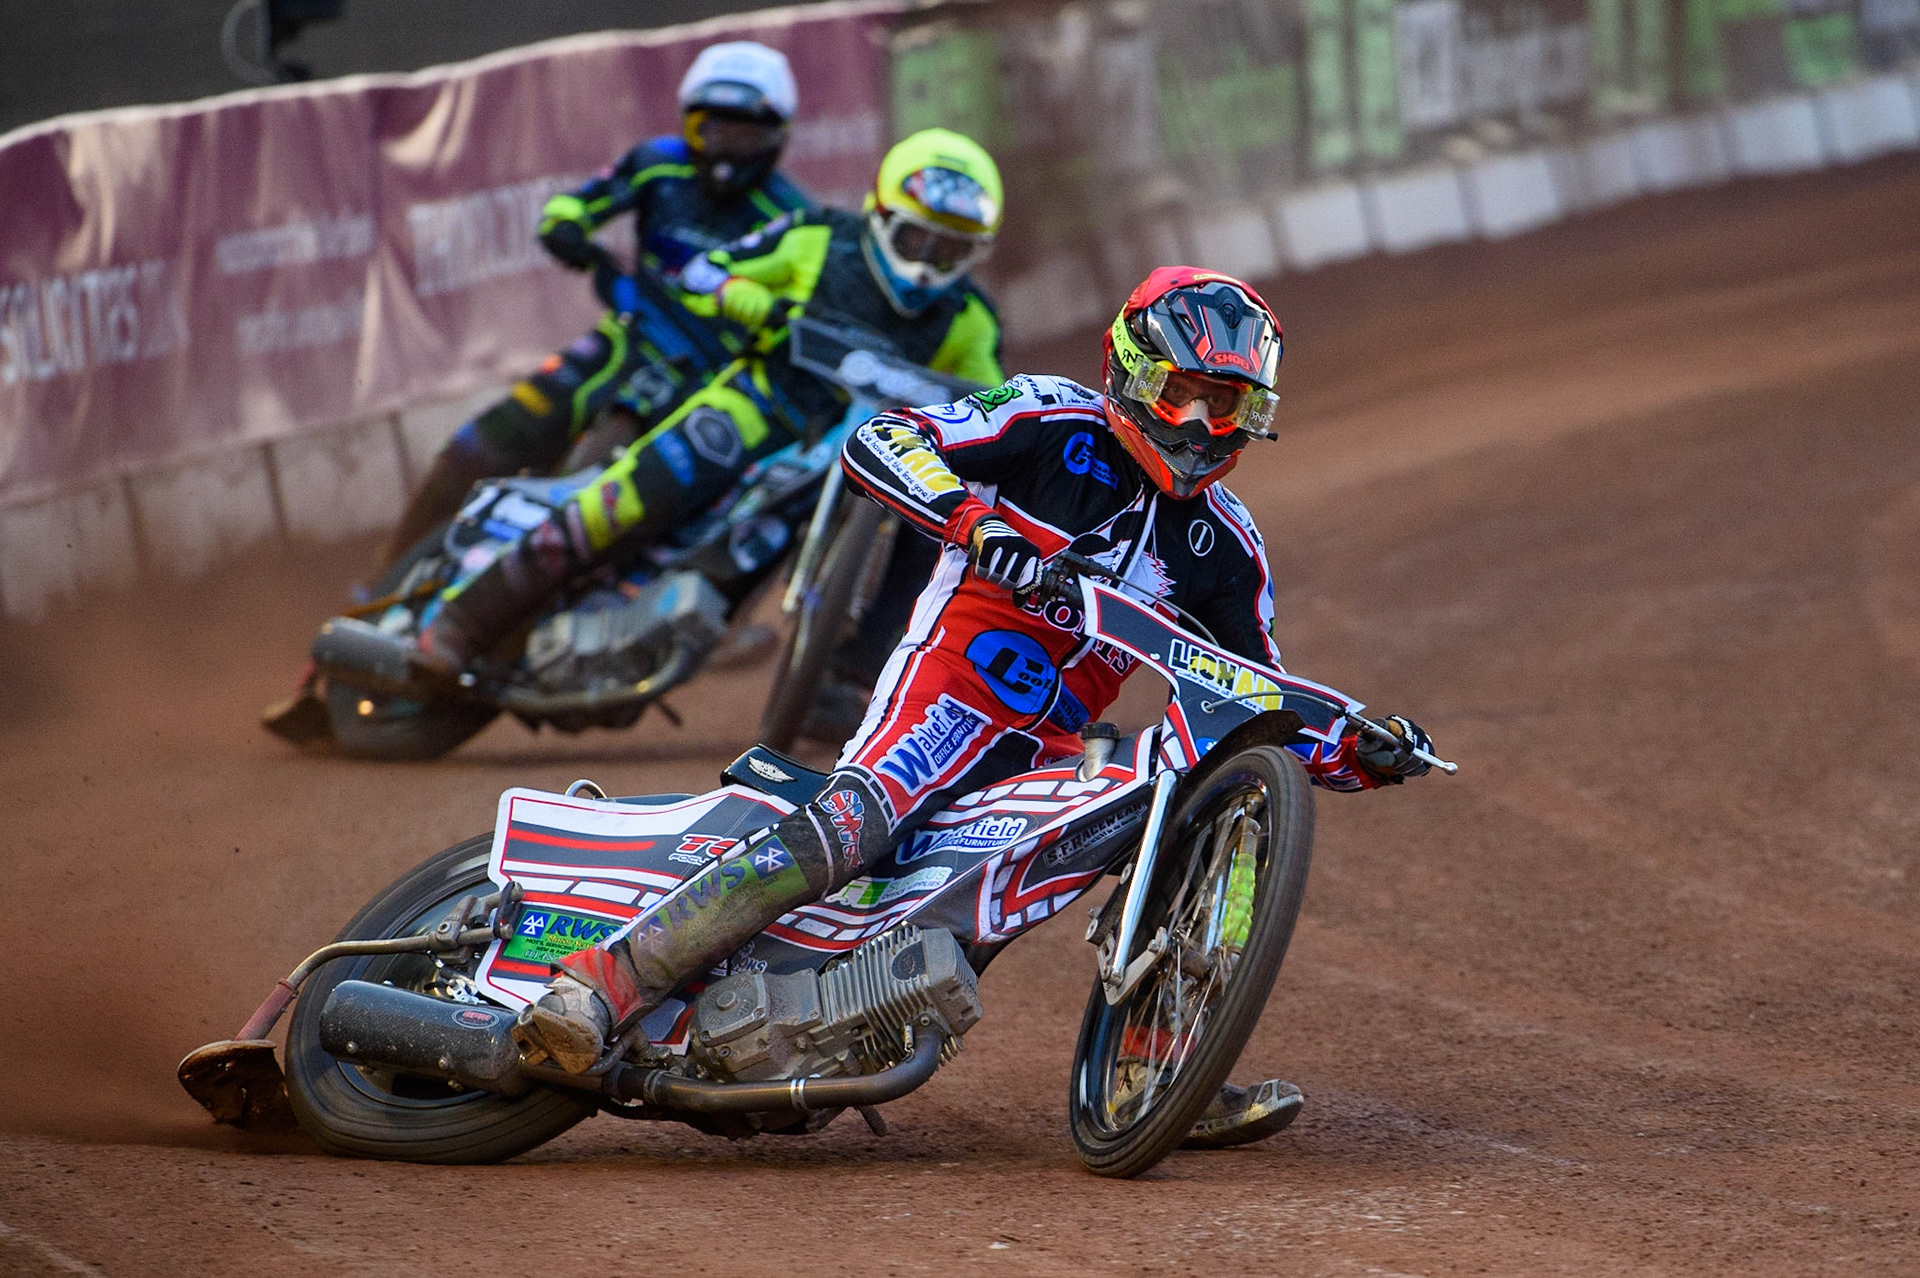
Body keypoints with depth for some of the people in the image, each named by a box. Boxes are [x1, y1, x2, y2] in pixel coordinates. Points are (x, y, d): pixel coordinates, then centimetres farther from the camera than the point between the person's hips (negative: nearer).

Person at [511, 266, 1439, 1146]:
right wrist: (976, 519, -30)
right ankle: (601, 982, -40)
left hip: (1052, 747, 7)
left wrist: (1362, 757, 1)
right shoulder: (1056, 423, -2)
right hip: (951, 685, -7)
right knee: (839, 831, -31)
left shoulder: (1224, 544, 15)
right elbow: (875, 443, -14)